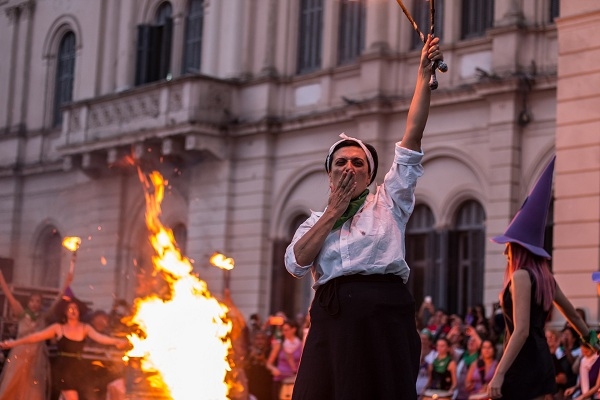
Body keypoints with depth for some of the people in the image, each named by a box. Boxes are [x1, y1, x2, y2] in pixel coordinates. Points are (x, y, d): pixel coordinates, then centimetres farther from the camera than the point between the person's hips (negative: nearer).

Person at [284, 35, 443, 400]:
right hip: (332, 318, 2)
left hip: (383, 314, -2)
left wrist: (424, 75, -1)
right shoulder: (316, 220, 20)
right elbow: (296, 263, 0)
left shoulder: (388, 201, 13)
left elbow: (412, 136, 5)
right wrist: (334, 211, 4)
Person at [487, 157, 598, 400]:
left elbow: (521, 331, -21)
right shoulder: (544, 277, 12)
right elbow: (572, 315, 27)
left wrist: (499, 374, -25)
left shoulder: (521, 276, -13)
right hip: (541, 360, 9)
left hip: (522, 364, -9)